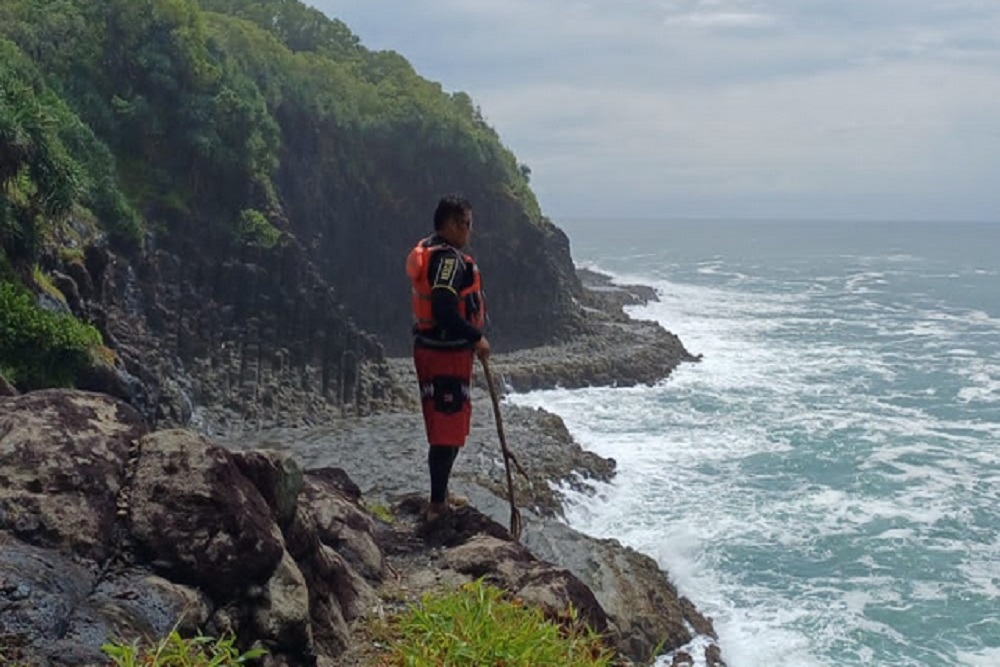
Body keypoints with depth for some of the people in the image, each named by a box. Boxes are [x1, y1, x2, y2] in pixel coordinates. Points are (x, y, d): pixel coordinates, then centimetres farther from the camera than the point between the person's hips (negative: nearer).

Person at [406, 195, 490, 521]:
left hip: (430, 348, 10)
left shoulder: (428, 251, 12)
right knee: (448, 429, -4)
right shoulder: (449, 259, -20)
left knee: (444, 425, 20)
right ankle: (437, 506, 2)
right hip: (447, 354, -10)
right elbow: (445, 311, -29)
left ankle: (441, 495, 31)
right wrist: (477, 338, -18)